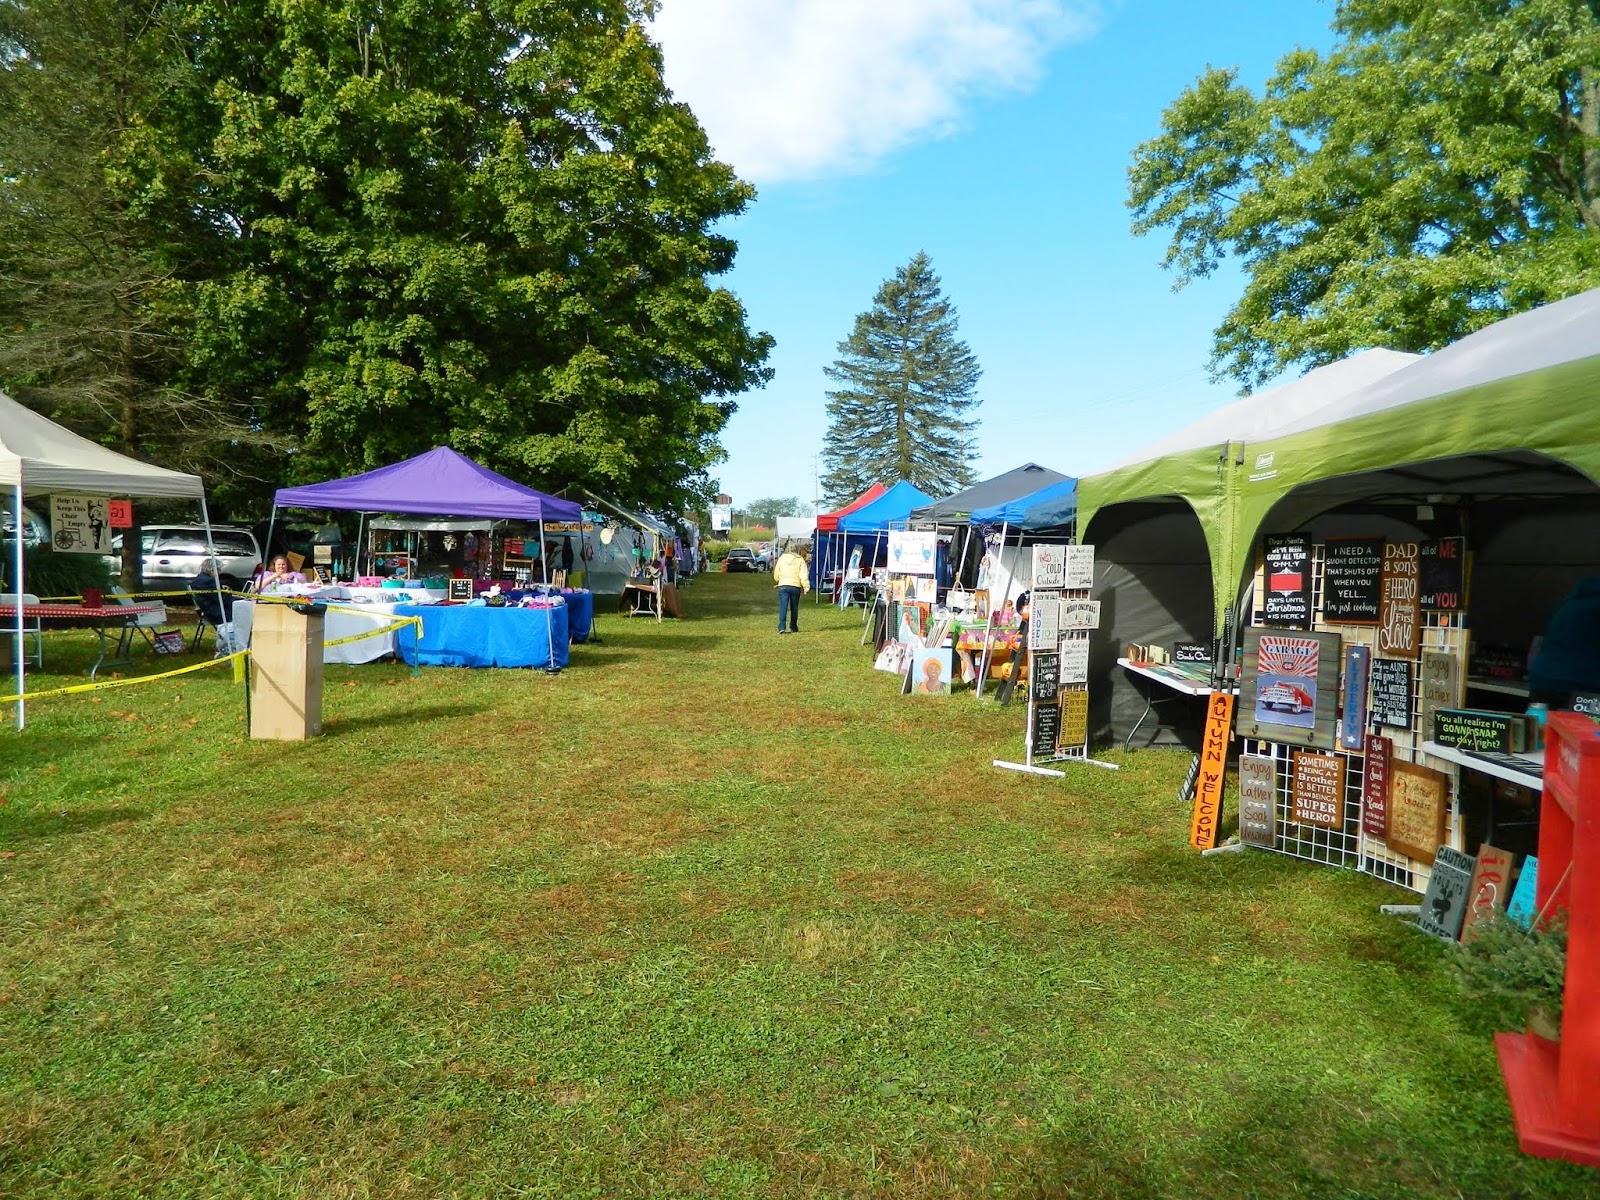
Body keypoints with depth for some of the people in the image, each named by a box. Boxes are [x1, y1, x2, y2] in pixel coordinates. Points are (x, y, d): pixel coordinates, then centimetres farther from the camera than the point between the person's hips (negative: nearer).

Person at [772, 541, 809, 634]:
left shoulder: (782, 558, 8)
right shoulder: (800, 560, 1)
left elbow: (776, 574, 14)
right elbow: (803, 576, -7)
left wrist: (776, 583, 29)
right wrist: (806, 587, -3)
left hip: (783, 586, 1)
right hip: (795, 586, -1)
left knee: (783, 607, -5)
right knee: (794, 608, 13)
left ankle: (781, 627, -17)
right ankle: (793, 627, 21)